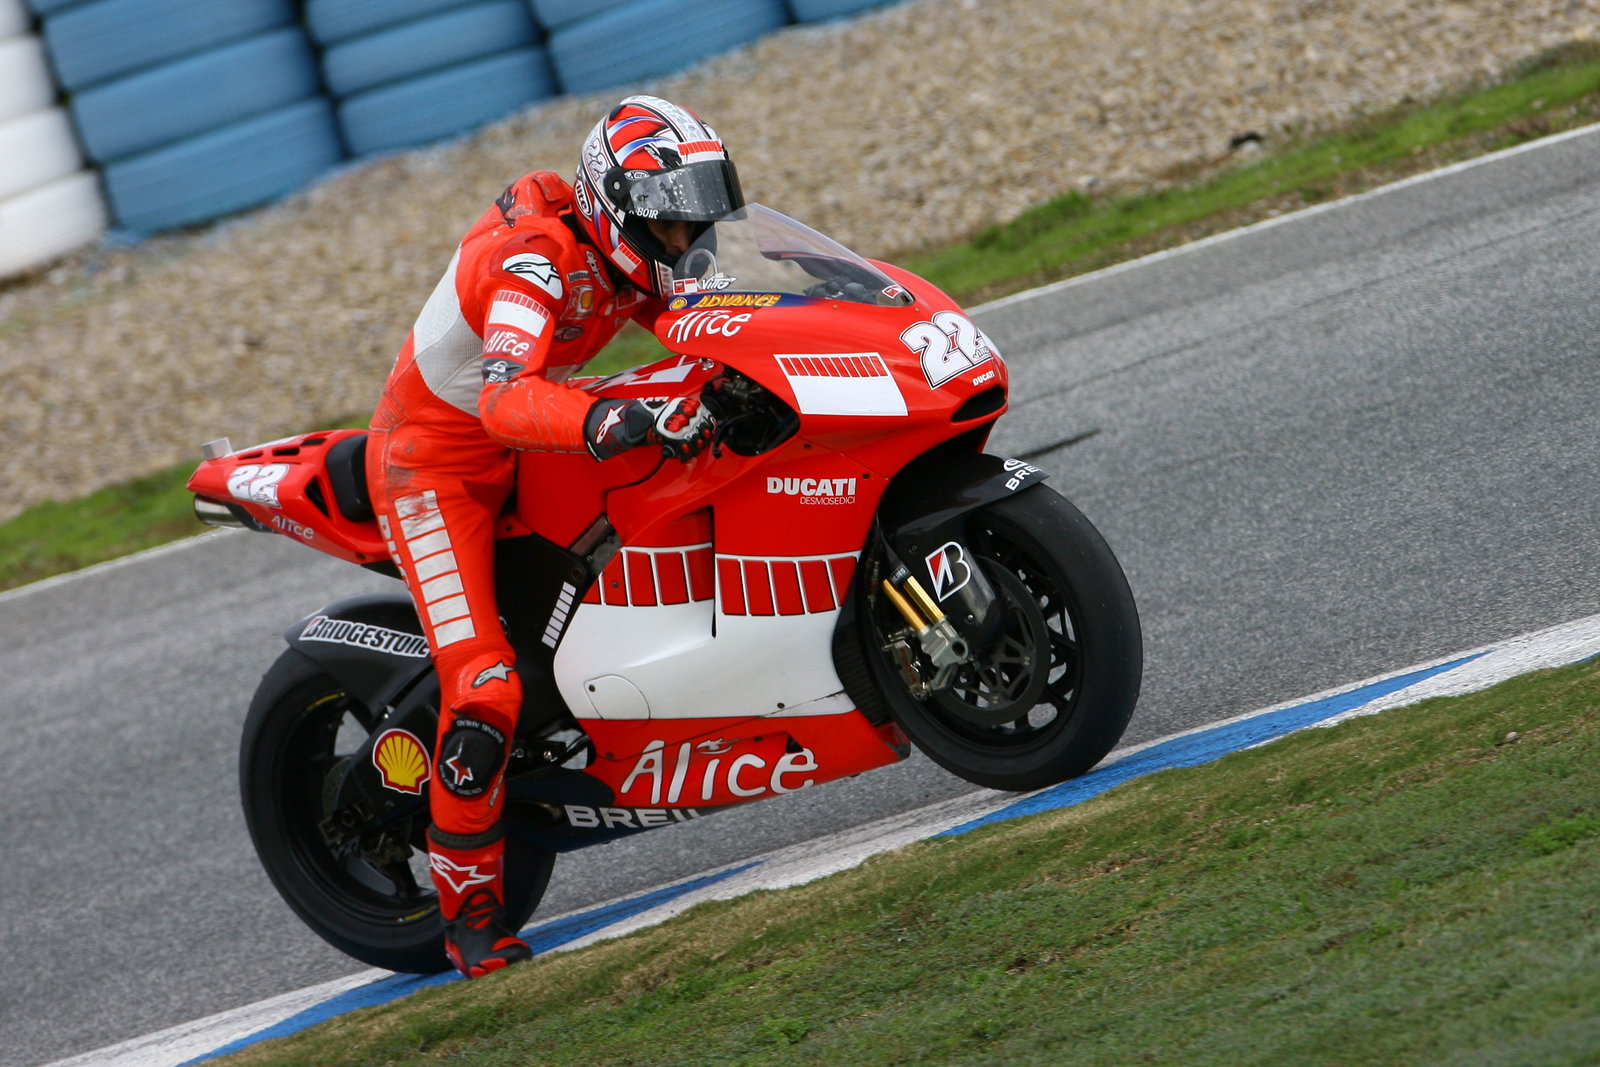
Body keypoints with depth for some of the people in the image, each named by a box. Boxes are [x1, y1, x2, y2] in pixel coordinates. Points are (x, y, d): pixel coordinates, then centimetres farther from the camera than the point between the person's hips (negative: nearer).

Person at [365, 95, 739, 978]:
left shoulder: (624, 254, -4)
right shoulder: (539, 257, -30)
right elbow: (504, 398, -45)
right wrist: (607, 421, -62)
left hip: (522, 448, 9)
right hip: (435, 463, -9)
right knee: (484, 686, -19)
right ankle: (470, 914, -7)